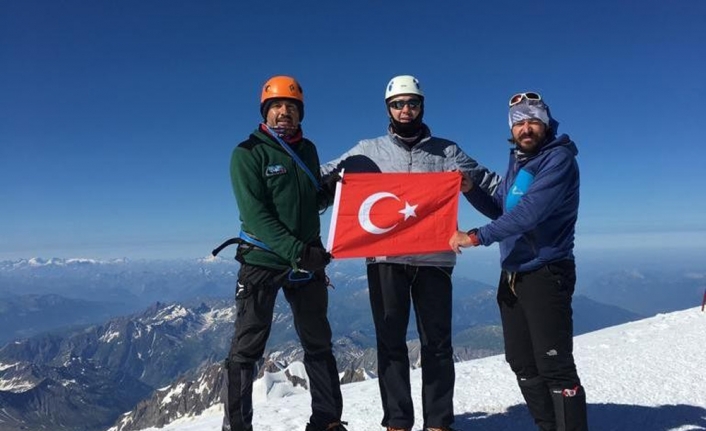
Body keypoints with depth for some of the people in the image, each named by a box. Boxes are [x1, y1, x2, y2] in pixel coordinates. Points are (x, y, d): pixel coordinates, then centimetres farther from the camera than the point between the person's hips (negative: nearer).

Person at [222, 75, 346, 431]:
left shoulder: (307, 150, 11)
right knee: (246, 348, 1)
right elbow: (255, 214, -16)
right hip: (262, 260, -5)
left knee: (319, 345, 11)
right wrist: (295, 250, -24)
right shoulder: (247, 153, -5)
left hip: (307, 260, 5)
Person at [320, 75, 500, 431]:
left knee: (437, 343, 5)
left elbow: (490, 182, 13)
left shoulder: (445, 151, 11)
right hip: (384, 259, 0)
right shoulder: (368, 150, 10)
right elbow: (323, 175, 10)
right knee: (391, 342, 5)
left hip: (434, 258, 1)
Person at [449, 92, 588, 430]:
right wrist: (471, 189, 2)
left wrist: (476, 237, -24)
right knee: (523, 364, 15)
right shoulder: (517, 161, 14)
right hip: (512, 276, 9)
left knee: (555, 368, -5)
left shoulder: (559, 158, -12)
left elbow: (529, 212, -24)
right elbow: (500, 210, 18)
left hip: (545, 275, -8)